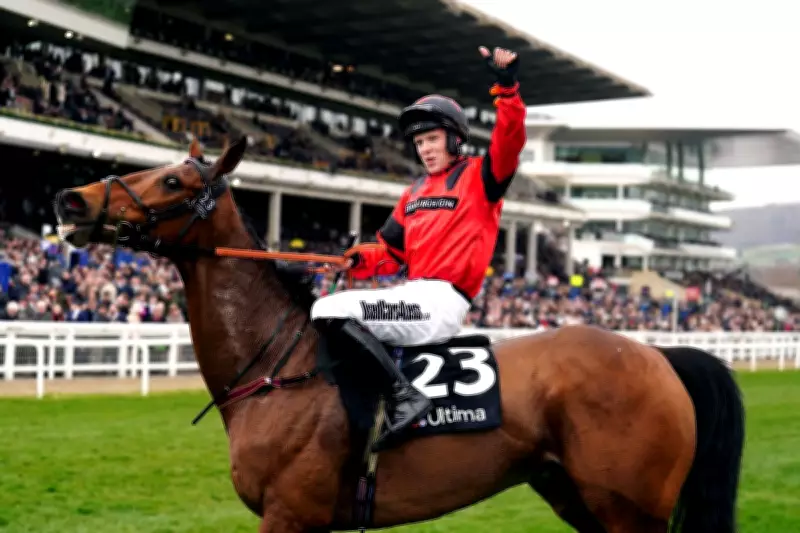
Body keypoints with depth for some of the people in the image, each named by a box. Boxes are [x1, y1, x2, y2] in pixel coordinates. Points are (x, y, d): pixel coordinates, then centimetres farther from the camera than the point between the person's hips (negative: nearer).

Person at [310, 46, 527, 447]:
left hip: (442, 302, -9)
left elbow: (509, 139, -15)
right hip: (415, 296, 9)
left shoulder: (479, 177, 3)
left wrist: (506, 87, -28)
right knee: (325, 313, 15)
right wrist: (361, 260, 0)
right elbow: (391, 251, 21)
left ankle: (404, 397, -27)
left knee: (330, 311, -23)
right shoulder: (415, 193, 22)